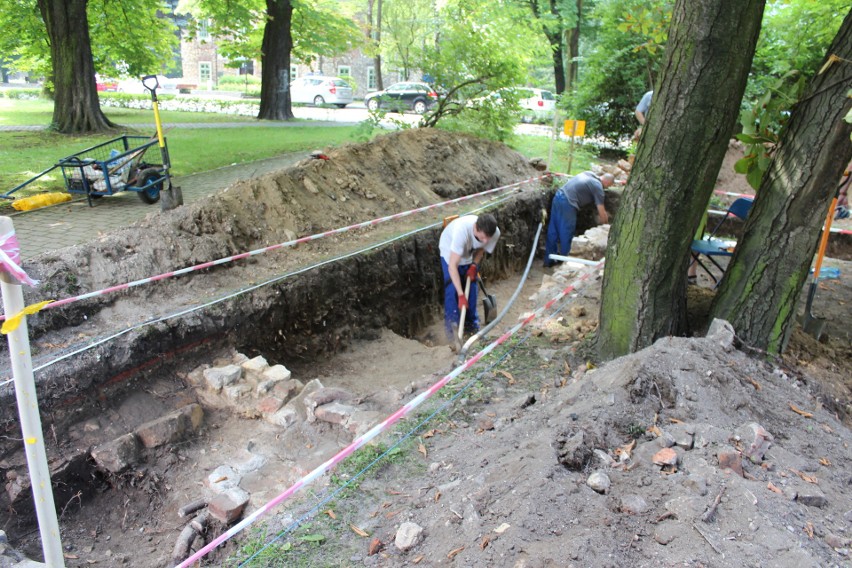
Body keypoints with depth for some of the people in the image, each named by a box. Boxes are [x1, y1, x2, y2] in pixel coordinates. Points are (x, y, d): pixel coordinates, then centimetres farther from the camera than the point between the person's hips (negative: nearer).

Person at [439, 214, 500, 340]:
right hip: (449, 249, -4)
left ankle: (471, 322, 20)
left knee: (471, 285, 5)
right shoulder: (462, 230, -47)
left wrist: (474, 265, -21)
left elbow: (481, 248, -5)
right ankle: (451, 325, -2)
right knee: (452, 287, -12)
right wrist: (461, 295, -46)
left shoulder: (495, 233, -31)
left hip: (469, 252, 4)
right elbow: (452, 266, -44)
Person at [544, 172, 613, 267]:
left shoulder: (589, 173, 18)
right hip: (567, 203, -9)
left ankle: (549, 260, 24)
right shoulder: (598, 187, -3)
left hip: (558, 196, 9)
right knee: (566, 235, 5)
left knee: (552, 232, 15)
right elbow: (601, 212, -2)